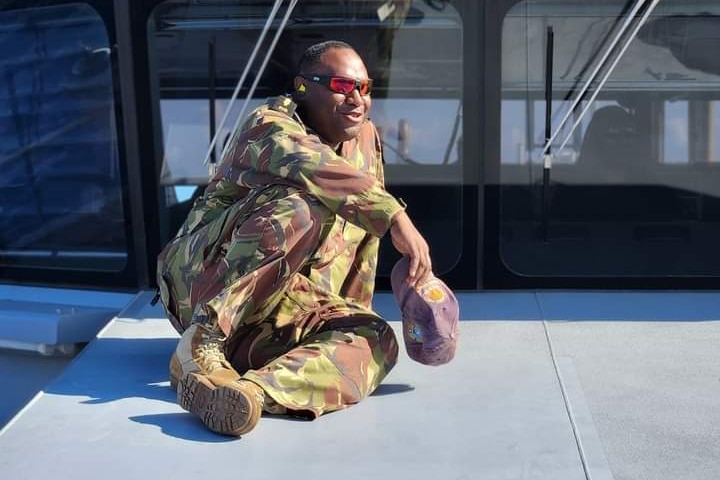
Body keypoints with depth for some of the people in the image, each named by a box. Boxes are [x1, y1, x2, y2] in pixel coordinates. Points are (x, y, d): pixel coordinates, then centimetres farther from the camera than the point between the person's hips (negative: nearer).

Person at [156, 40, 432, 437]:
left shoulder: (366, 140, 13)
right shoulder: (270, 126, -9)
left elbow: (364, 234, 19)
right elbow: (316, 170, -33)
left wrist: (353, 316, 17)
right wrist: (396, 218, -43)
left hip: (285, 310, 6)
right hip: (205, 280, -6)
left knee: (378, 341, -24)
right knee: (301, 208, -32)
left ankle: (254, 390, -46)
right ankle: (201, 342, -36)